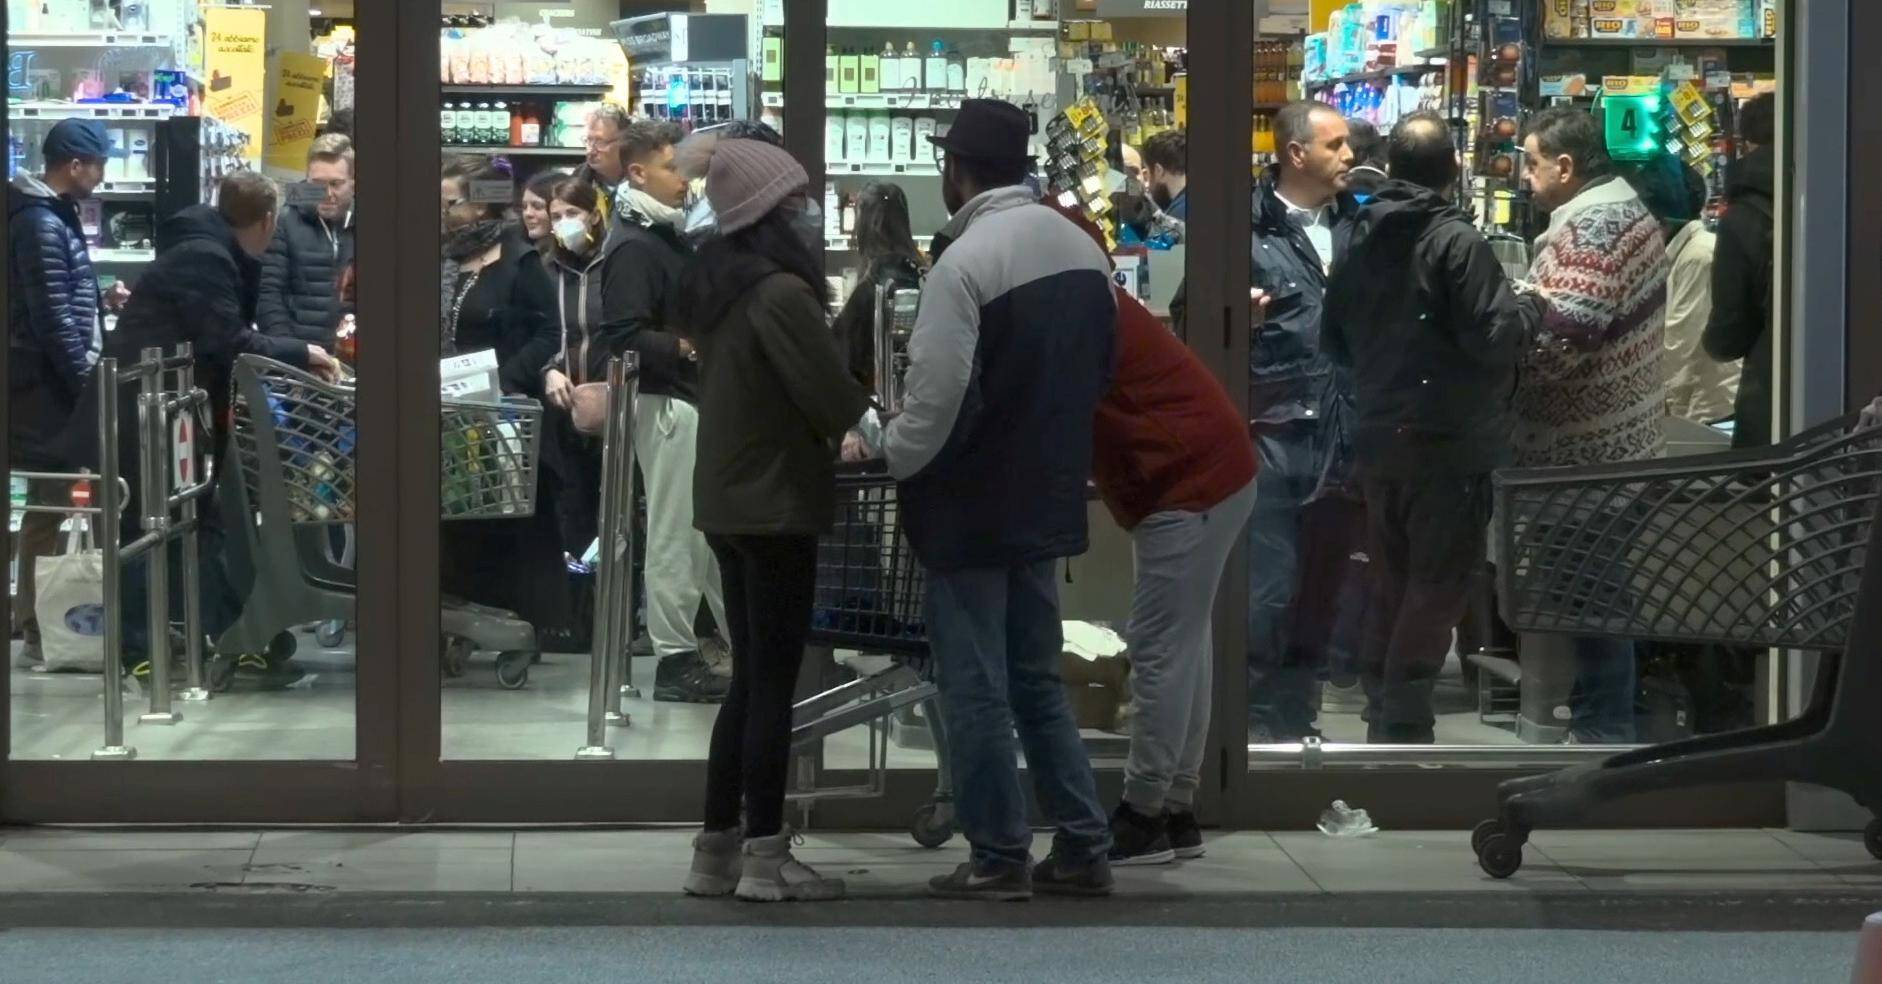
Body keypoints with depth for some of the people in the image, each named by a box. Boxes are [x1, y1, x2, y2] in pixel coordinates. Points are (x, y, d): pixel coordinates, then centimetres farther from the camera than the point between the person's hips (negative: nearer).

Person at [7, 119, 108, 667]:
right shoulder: (42, 224, -17)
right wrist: (89, 384, -16)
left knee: (49, 501, 14)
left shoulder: (49, 213, 14)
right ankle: (36, 630, -5)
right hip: (48, 387, -10)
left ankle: (32, 617, 21)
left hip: (49, 381, 10)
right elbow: (55, 319, -20)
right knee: (49, 504, -7)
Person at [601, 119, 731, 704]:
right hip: (668, 403, -9)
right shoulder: (633, 247, -13)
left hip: (698, 400, 9)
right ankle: (675, 660, 3)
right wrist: (687, 347, -30)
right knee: (675, 534, -4)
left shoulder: (668, 235, 15)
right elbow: (624, 337, -22)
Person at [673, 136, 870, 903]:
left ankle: (716, 849, 15)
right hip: (776, 501, -9)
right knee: (774, 682, -3)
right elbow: (832, 395, -18)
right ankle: (765, 857, 0)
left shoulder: (714, 285, 10)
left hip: (726, 497, 9)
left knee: (749, 678, 14)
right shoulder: (780, 291, -18)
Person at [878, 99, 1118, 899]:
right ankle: (1082, 846, 16)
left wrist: (890, 457, -3)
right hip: (1046, 497, 8)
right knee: (1036, 677, 16)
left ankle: (999, 857, 8)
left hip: (970, 505, -7)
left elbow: (936, 399, -20)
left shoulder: (965, 261, -19)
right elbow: (1100, 367, 13)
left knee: (975, 686, 3)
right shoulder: (1082, 248, 5)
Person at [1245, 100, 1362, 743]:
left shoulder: (1355, 224, 12)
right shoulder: (1248, 226, -5)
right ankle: (1258, 724, 5)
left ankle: (1297, 720, 21)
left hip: (1345, 437, 6)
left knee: (1321, 590, 11)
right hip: (1270, 433, -5)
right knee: (1266, 591, -5)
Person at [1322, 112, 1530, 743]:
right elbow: (1494, 337, -18)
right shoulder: (1457, 242, -14)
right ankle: (1405, 720, -3)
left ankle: (1381, 714, 21)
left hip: (1377, 438, 7)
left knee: (1391, 581, 16)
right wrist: (1516, 310, 1)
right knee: (1439, 584, -1)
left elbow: (1334, 341, 15)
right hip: (1448, 440, -7)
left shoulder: (1362, 241, 7)